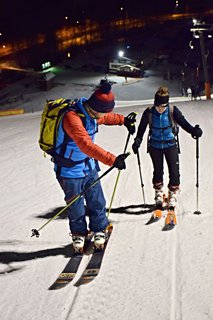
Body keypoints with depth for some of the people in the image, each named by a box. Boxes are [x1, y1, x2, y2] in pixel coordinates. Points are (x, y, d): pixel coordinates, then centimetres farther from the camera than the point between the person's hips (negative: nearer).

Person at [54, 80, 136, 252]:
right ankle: (79, 234, 32)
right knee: (76, 205, 10)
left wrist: (123, 120, 29)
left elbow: (106, 118, 23)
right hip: (70, 170, -7)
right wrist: (113, 160, -45)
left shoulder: (91, 111, -4)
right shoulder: (72, 117, -32)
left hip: (89, 166, 7)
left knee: (97, 201, 11)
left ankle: (99, 229, 31)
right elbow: (86, 145, -42)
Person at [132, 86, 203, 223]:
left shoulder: (173, 111, -15)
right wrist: (137, 141, -21)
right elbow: (141, 129, -8)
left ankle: (173, 195, 14)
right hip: (155, 146, 1)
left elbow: (183, 123, -16)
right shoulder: (149, 113, -15)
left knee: (174, 172, -5)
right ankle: (158, 193, 33)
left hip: (170, 145, 0)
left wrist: (194, 131, -33)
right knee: (158, 171, 12)